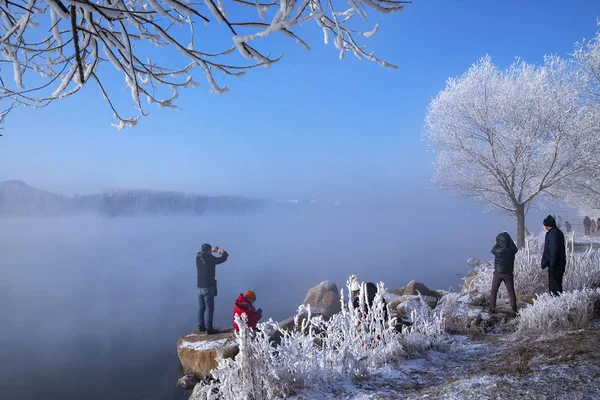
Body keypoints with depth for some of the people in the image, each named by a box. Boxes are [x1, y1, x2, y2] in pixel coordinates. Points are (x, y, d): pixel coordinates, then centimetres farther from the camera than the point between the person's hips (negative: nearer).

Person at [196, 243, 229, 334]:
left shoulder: (198, 257, 1)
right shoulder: (210, 259, -15)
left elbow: (202, 253, 27)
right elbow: (224, 258, -6)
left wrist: (212, 250, 27)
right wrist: (222, 251, 13)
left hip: (200, 287, 7)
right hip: (208, 287, -7)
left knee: (201, 307, 16)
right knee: (209, 307, -3)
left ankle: (201, 326, 23)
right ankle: (209, 328, -3)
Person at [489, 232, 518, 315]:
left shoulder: (498, 250, -20)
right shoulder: (512, 250, -14)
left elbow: (493, 250, 4)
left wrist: (498, 242, 2)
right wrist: (509, 238, 11)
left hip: (498, 274, -1)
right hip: (508, 274, 1)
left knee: (494, 291, 15)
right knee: (511, 292, 9)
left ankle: (492, 308, 18)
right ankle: (514, 310, 9)